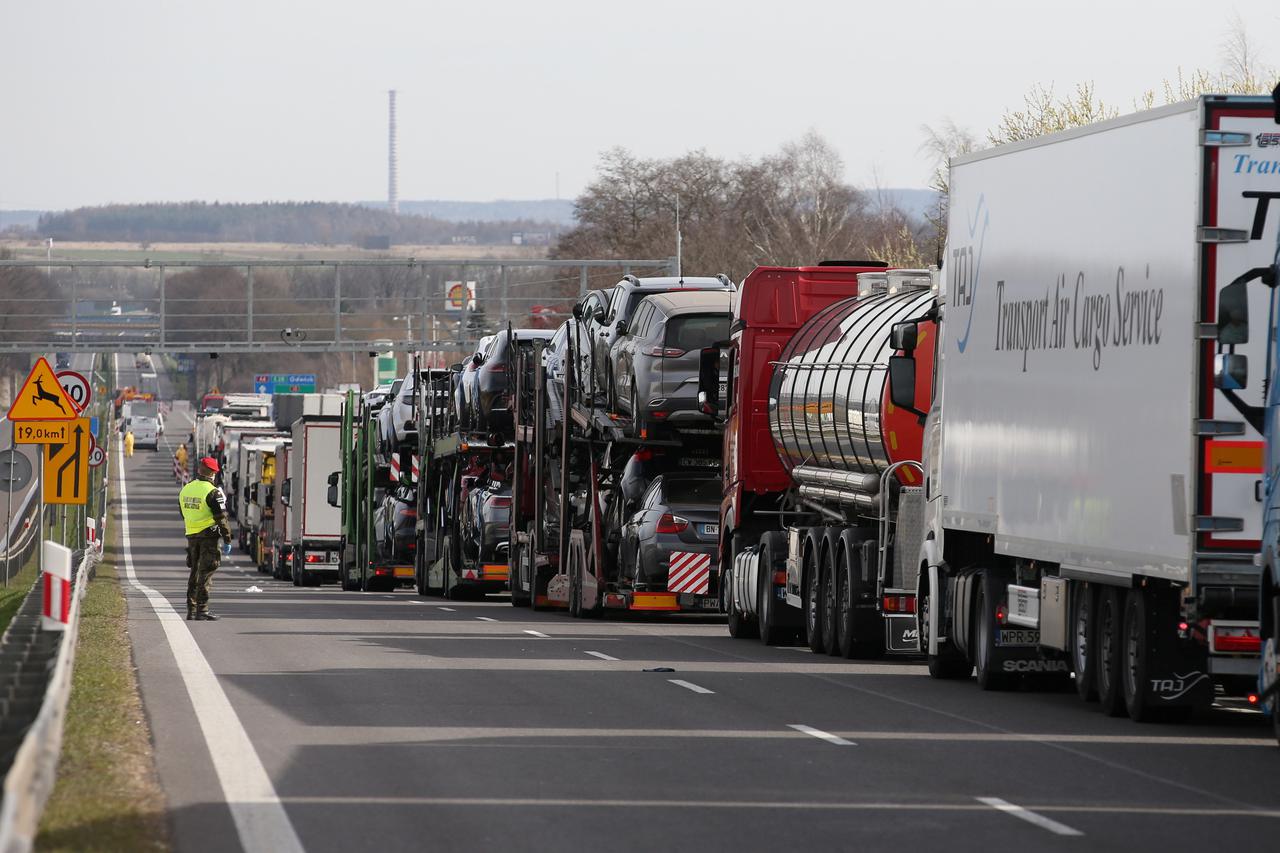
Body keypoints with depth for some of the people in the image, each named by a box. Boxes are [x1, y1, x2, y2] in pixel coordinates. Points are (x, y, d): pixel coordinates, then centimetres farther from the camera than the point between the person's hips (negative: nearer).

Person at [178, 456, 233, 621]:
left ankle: (191, 610, 16)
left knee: (194, 573, 14)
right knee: (205, 574, -5)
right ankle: (202, 610, -8)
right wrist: (227, 539, -10)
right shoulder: (212, 492, -13)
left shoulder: (185, 490, 9)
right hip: (208, 535, -6)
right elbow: (221, 518, -14)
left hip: (191, 535, 6)